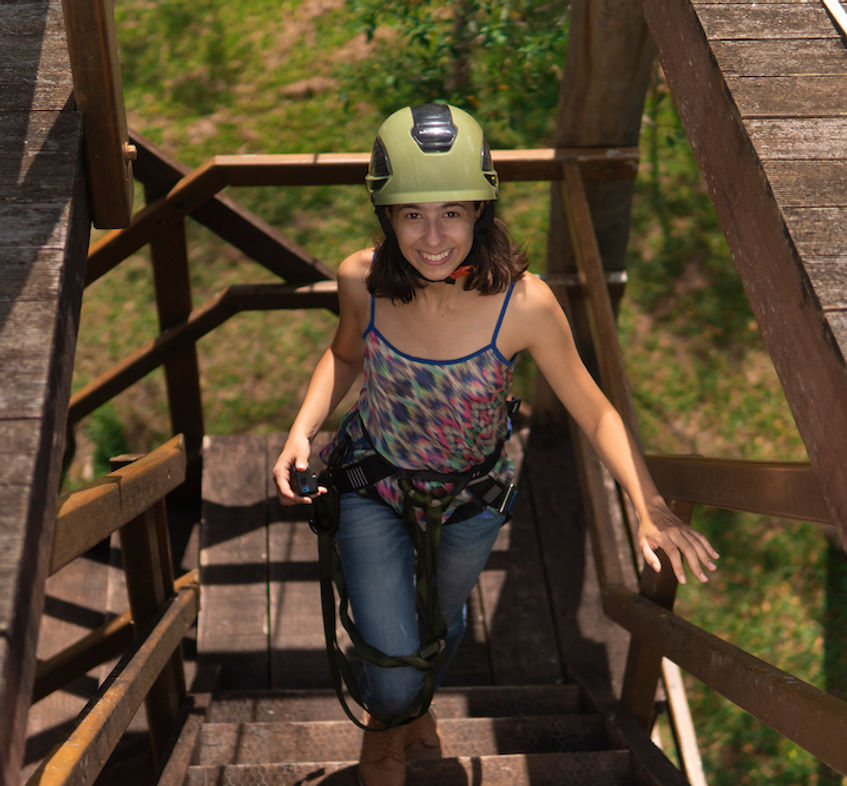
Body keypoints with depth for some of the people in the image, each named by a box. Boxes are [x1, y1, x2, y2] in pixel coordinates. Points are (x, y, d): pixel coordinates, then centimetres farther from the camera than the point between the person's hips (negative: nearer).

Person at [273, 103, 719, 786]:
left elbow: (595, 412, -19)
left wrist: (651, 508, -32)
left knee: (443, 619, 29)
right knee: (391, 676, -1)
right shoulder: (363, 280, -24)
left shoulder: (525, 303, -31)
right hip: (373, 485, 0)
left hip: (472, 498, 1)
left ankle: (417, 700, 67)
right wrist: (302, 430, -16)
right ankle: (383, 723, 41)